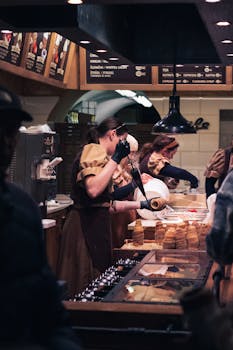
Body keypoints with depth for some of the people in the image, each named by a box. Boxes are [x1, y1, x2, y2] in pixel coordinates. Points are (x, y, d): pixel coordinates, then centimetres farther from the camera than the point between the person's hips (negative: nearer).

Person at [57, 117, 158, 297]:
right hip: (87, 226, -10)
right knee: (86, 282, -8)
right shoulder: (94, 150, -7)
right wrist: (116, 158, -16)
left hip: (96, 226, 10)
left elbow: (107, 204, 21)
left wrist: (141, 204, 27)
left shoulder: (98, 154, 22)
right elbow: (93, 190, -26)